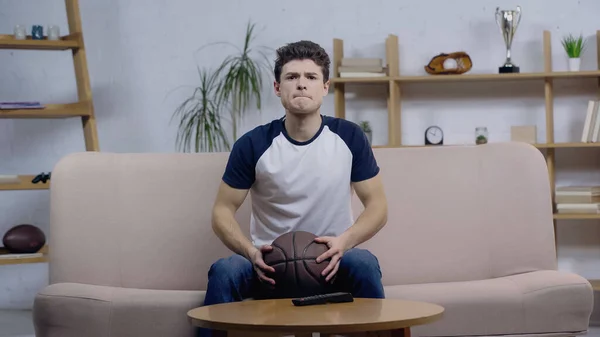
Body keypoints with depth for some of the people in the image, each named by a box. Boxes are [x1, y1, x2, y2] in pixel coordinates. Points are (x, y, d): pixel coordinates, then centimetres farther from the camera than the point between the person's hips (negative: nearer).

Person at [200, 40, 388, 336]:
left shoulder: (349, 137, -3)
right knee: (224, 271, -30)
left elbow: (377, 206, 1)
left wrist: (345, 241, -20)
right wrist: (251, 251, -21)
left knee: (364, 263, -32)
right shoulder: (253, 145, -5)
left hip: (330, 262, 1)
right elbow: (223, 212, -1)